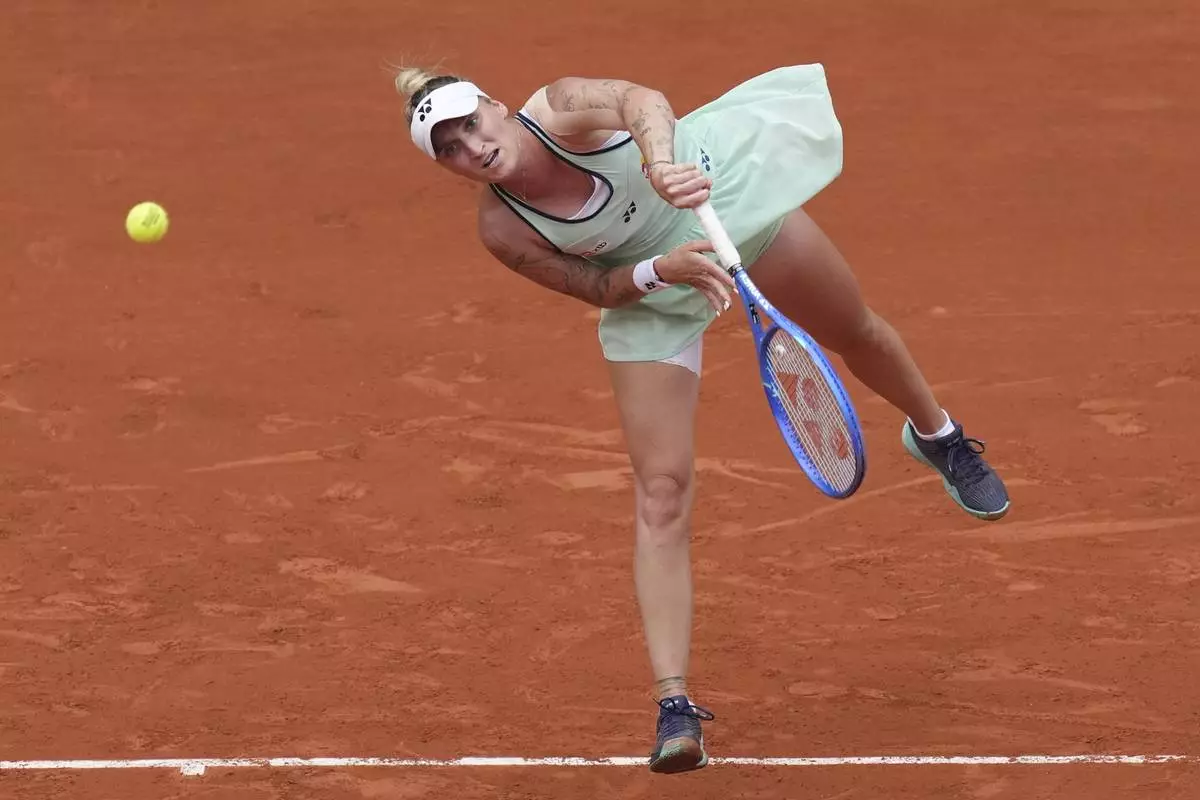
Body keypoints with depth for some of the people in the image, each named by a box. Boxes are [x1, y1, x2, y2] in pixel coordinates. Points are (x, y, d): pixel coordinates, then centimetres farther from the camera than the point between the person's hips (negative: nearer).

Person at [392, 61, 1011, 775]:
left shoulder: (560, 110, -32)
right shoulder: (502, 230, -23)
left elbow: (641, 101, -53)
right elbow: (596, 287, -15)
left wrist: (662, 159, -74)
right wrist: (661, 269, -35)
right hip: (646, 291, 0)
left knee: (856, 333, 22)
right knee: (661, 493, -9)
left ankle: (937, 436, 59)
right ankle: (674, 704, -10)